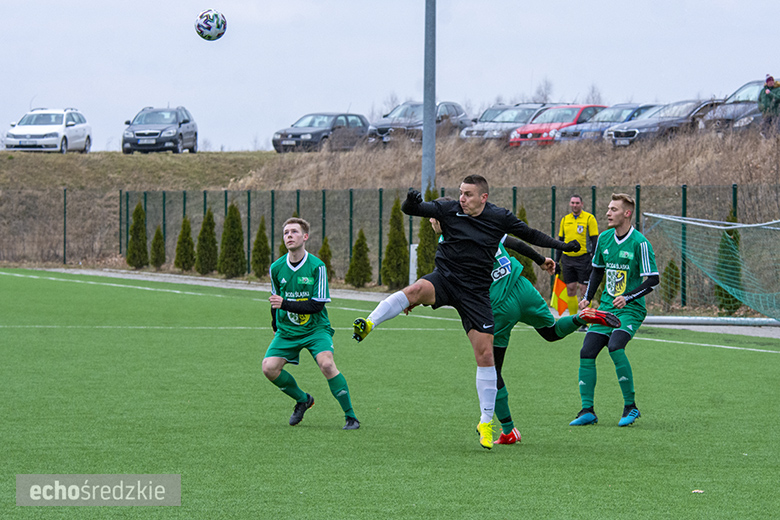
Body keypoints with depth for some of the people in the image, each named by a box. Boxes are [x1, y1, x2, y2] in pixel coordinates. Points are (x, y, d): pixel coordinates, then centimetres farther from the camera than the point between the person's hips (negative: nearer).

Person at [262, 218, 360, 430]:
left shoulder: (317, 266, -14)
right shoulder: (276, 268, -1)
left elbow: (317, 305, -18)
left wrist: (285, 304, -25)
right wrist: (276, 327, 16)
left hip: (315, 328, -4)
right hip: (287, 331, 4)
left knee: (326, 364, -28)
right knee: (269, 367, -15)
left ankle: (350, 416, -16)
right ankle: (302, 400, 12)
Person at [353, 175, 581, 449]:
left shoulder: (500, 217, -1)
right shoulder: (449, 210, -5)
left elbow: (530, 234, 13)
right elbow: (413, 209, -13)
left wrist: (560, 245, 8)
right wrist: (410, 202, -36)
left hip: (476, 291, 1)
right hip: (444, 278, -1)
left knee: (485, 354, -2)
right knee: (416, 290, -37)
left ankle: (486, 422, 9)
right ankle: (368, 324, -45)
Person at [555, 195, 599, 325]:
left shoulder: (589, 218, -2)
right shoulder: (565, 220, 13)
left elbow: (594, 241, -4)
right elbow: (560, 241, 18)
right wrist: (557, 261, 13)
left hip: (583, 258, -5)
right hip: (567, 259, 5)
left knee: (584, 290, -5)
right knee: (570, 289, 4)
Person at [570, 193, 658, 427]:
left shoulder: (639, 243, -13)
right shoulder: (604, 238, 7)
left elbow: (653, 280, -14)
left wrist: (628, 297, -25)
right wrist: (588, 298, 11)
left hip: (631, 309, -7)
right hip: (606, 306, 7)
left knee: (615, 347, -27)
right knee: (587, 352, -5)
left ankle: (630, 406, -12)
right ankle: (587, 411, 2)